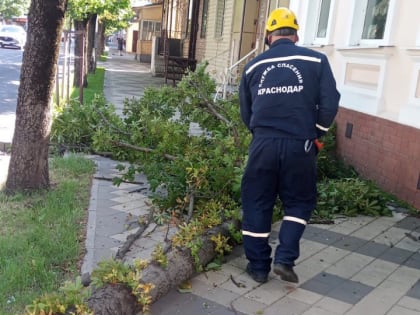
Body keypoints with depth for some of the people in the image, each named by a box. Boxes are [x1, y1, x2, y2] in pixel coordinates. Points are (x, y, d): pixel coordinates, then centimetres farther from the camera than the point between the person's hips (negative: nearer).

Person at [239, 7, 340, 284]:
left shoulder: (253, 66, 9)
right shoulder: (316, 61, 1)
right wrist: (316, 134, 10)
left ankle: (258, 266, 19)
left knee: (257, 204, 12)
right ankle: (285, 259, 8)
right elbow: (330, 104, -4)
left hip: (263, 145, 2)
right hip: (300, 146, -1)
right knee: (299, 203, 17)